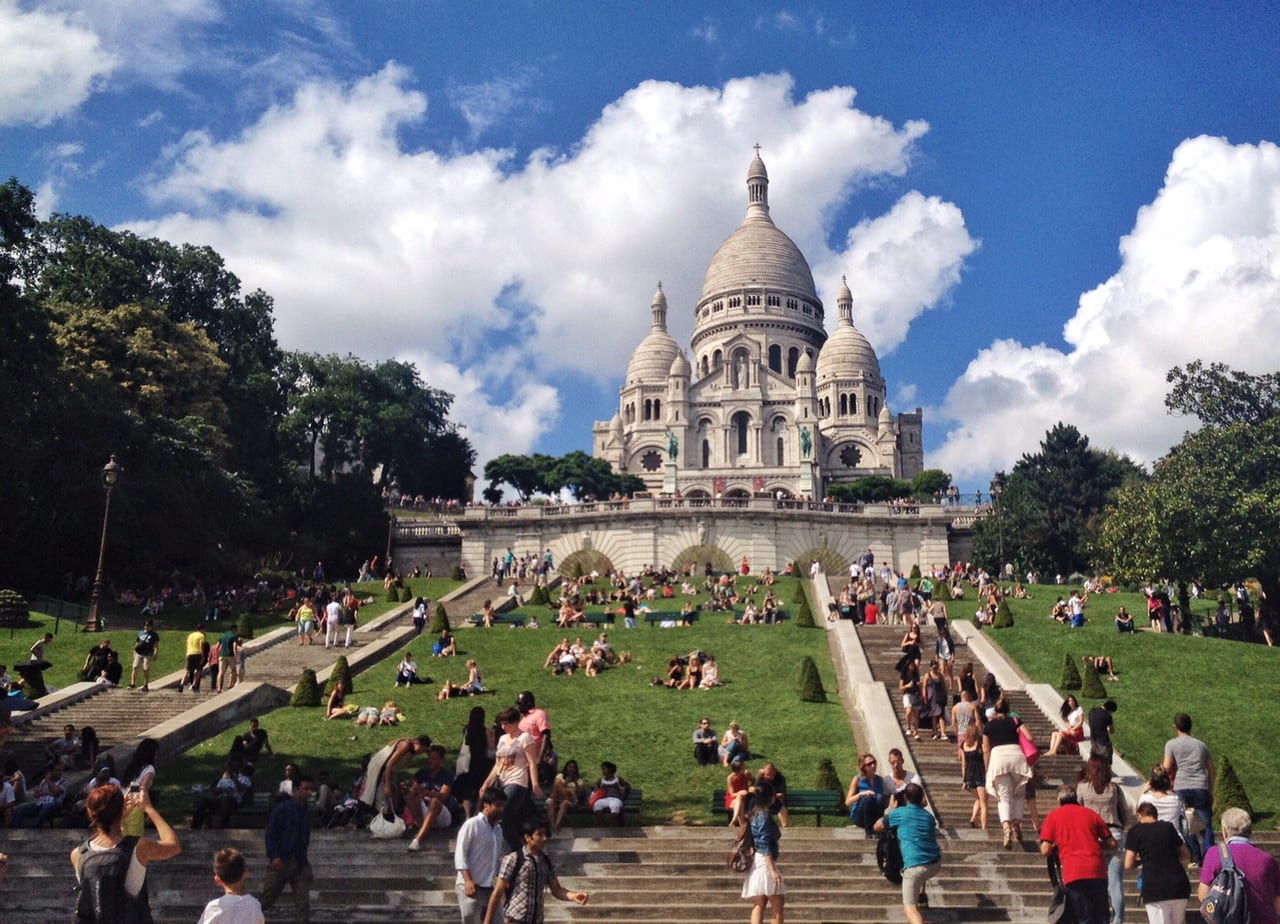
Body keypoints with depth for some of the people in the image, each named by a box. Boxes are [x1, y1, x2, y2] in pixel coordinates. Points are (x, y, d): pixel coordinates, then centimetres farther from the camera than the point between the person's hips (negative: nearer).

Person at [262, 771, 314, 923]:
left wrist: (303, 858, 16)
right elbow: (271, 834, -10)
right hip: (281, 861, -5)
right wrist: (274, 856, -18)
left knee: (303, 901, -2)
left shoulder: (307, 812, 11)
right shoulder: (282, 808, -7)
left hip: (300, 863, 5)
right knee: (268, 897, 4)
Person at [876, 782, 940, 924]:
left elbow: (877, 827, 18)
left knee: (910, 908, -5)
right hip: (936, 864, 5)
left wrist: (890, 811, 33)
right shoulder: (928, 815, 16)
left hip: (915, 866, -5)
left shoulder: (899, 813, 3)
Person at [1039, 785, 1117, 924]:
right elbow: (1112, 844, 15)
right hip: (1098, 871, 2)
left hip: (1073, 873, -2)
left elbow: (1045, 850, 1)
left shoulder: (1053, 816, 9)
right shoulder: (1090, 813, 15)